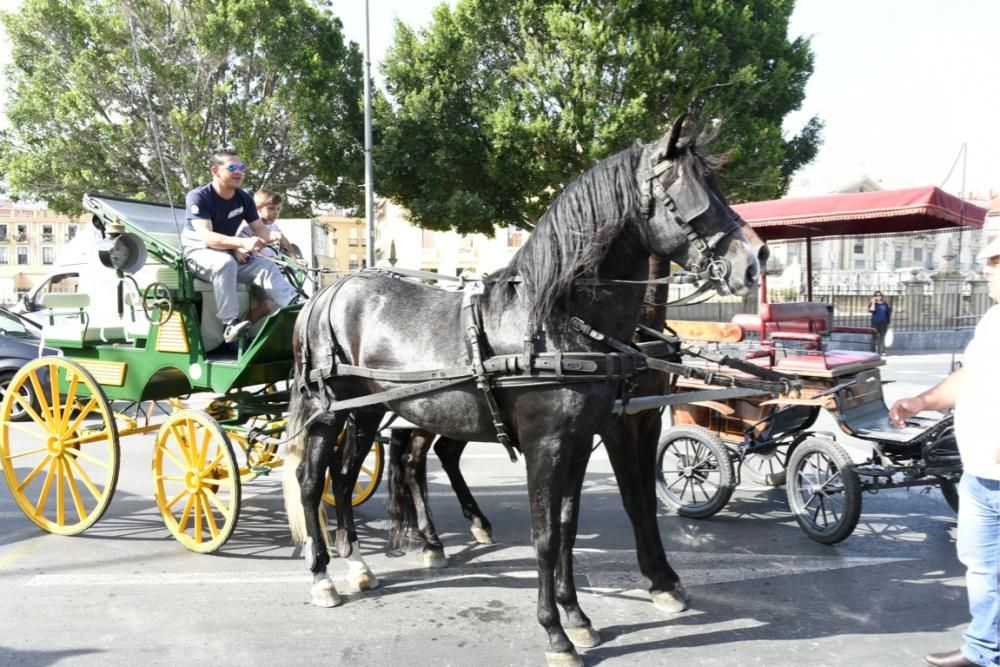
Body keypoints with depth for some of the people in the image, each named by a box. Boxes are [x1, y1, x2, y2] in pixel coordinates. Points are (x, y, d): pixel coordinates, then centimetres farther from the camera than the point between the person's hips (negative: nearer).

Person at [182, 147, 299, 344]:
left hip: (231, 252, 6)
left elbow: (259, 228, 2)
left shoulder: (244, 198, -1)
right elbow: (206, 236, -30)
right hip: (198, 251, -5)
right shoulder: (198, 197, -19)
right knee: (225, 263, -38)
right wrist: (242, 242, -44)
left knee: (267, 266, -19)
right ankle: (230, 323, -39)